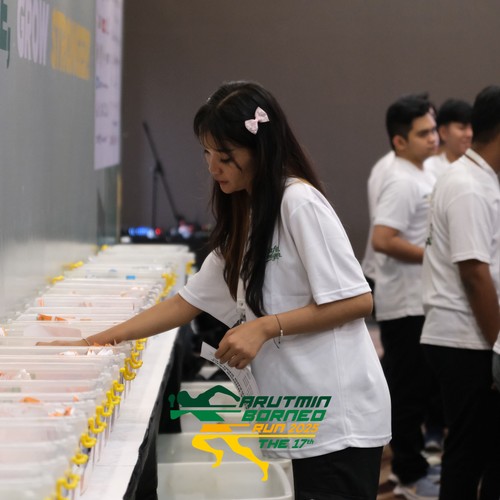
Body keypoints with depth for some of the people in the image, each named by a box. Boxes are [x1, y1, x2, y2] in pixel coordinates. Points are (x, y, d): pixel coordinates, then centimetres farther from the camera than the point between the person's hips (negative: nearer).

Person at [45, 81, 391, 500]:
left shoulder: (300, 203, -12)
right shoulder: (243, 220, 15)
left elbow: (357, 300, -15)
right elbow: (191, 300, 18)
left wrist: (264, 327, -17)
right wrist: (103, 339, 13)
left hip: (339, 420, -8)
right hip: (303, 419, 8)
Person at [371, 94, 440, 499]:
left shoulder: (423, 176, 13)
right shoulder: (402, 182, -18)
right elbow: (383, 239, -27)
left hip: (420, 300, 10)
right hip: (406, 303, -10)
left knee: (417, 388, 17)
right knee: (411, 390, -2)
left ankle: (409, 461, 28)